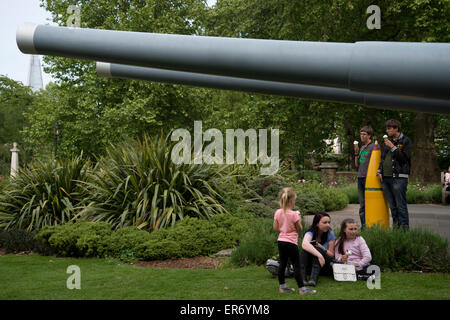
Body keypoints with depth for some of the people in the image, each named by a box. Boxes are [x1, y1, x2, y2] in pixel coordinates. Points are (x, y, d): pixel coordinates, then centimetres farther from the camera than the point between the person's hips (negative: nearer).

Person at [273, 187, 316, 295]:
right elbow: (299, 229, -9)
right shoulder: (294, 214, -16)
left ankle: (282, 286, 21)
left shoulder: (277, 213, 0)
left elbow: (275, 228, 5)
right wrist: (299, 219, 4)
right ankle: (301, 288, 3)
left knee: (282, 263, 14)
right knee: (296, 265, 0)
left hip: (281, 241, 6)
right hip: (291, 242, -6)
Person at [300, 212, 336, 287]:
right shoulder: (310, 233, -11)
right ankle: (302, 277, -41)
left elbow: (331, 255, -3)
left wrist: (322, 249, -23)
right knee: (305, 249, -29)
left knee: (318, 249, -29)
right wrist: (319, 255, -48)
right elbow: (304, 244, -36)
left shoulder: (330, 234, -4)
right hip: (309, 264, 0)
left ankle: (313, 279, -44)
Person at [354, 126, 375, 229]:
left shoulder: (373, 146, -4)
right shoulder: (361, 147, 18)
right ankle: (363, 224, 12)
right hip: (360, 177, 7)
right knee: (362, 204, 8)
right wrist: (356, 153, 7)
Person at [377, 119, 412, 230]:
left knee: (401, 206, -7)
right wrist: (380, 171, 10)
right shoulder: (387, 140, 19)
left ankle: (404, 228, -3)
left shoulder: (405, 141, 0)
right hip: (385, 177, 6)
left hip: (399, 177, -6)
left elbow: (404, 158, -11)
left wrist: (393, 147, -11)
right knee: (392, 206, 10)